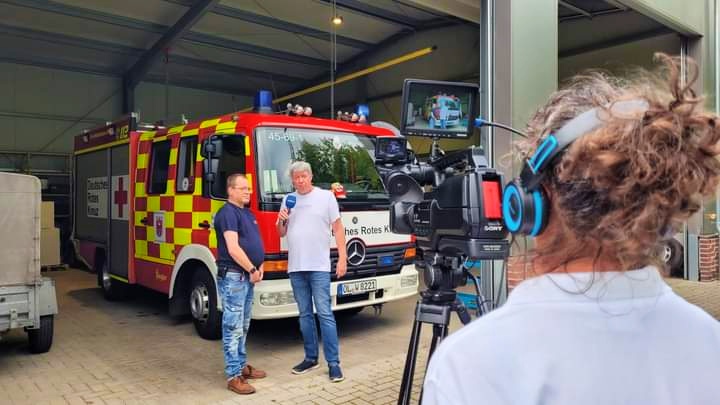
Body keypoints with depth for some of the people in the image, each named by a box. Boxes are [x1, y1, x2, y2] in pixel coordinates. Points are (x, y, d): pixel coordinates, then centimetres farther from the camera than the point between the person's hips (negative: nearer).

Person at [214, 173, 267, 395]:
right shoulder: (227, 213, -13)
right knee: (233, 327, -4)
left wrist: (259, 267, 5)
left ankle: (241, 365, 28)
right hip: (232, 276, -9)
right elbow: (233, 249, -21)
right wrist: (253, 270, -14)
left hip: (247, 276, 9)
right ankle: (233, 376, 2)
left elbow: (255, 243, 20)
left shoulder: (248, 213, 16)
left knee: (243, 326, 17)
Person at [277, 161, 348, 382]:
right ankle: (310, 358, 22)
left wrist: (342, 258, -7)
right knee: (305, 314, 11)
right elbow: (282, 233, 18)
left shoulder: (326, 196, 1)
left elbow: (338, 227, 0)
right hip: (295, 267, 4)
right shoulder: (288, 200, 12)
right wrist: (281, 221, -5)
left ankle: (333, 363, 0)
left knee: (325, 314, -5)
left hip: (319, 266, -4)